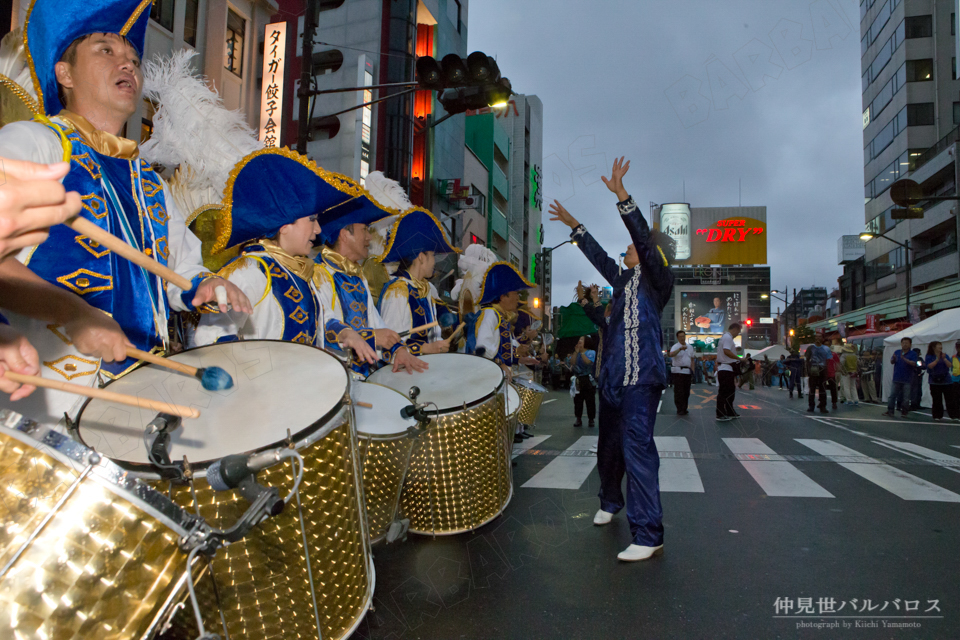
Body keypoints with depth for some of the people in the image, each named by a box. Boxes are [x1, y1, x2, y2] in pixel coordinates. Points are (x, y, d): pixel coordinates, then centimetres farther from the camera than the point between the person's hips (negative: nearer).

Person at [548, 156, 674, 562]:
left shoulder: (657, 280, 1)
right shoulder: (623, 279, 20)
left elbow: (645, 239, -13)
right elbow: (598, 256, 31)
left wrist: (622, 196, -20)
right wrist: (574, 226, 35)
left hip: (642, 377, -8)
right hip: (612, 377, 8)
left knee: (637, 447, -16)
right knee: (609, 445, 16)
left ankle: (648, 534, -14)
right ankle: (610, 502, 37)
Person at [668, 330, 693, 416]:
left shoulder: (690, 347, 15)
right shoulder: (675, 346, -4)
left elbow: (692, 360, 19)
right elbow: (671, 354, -26)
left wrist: (692, 372, 12)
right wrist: (680, 349, -40)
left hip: (687, 372, 5)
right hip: (678, 372, -5)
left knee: (686, 392, 8)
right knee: (679, 392, -7)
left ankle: (684, 409, 18)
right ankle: (679, 410, -2)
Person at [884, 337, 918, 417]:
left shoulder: (913, 353, 0)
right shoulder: (897, 352, 11)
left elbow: (913, 363, -13)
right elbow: (891, 362, 5)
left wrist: (904, 358, -26)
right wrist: (893, 359, -18)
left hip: (907, 379, -3)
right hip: (897, 378, 3)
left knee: (906, 397, 1)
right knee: (892, 395, 0)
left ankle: (904, 411, 12)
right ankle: (890, 411, 3)